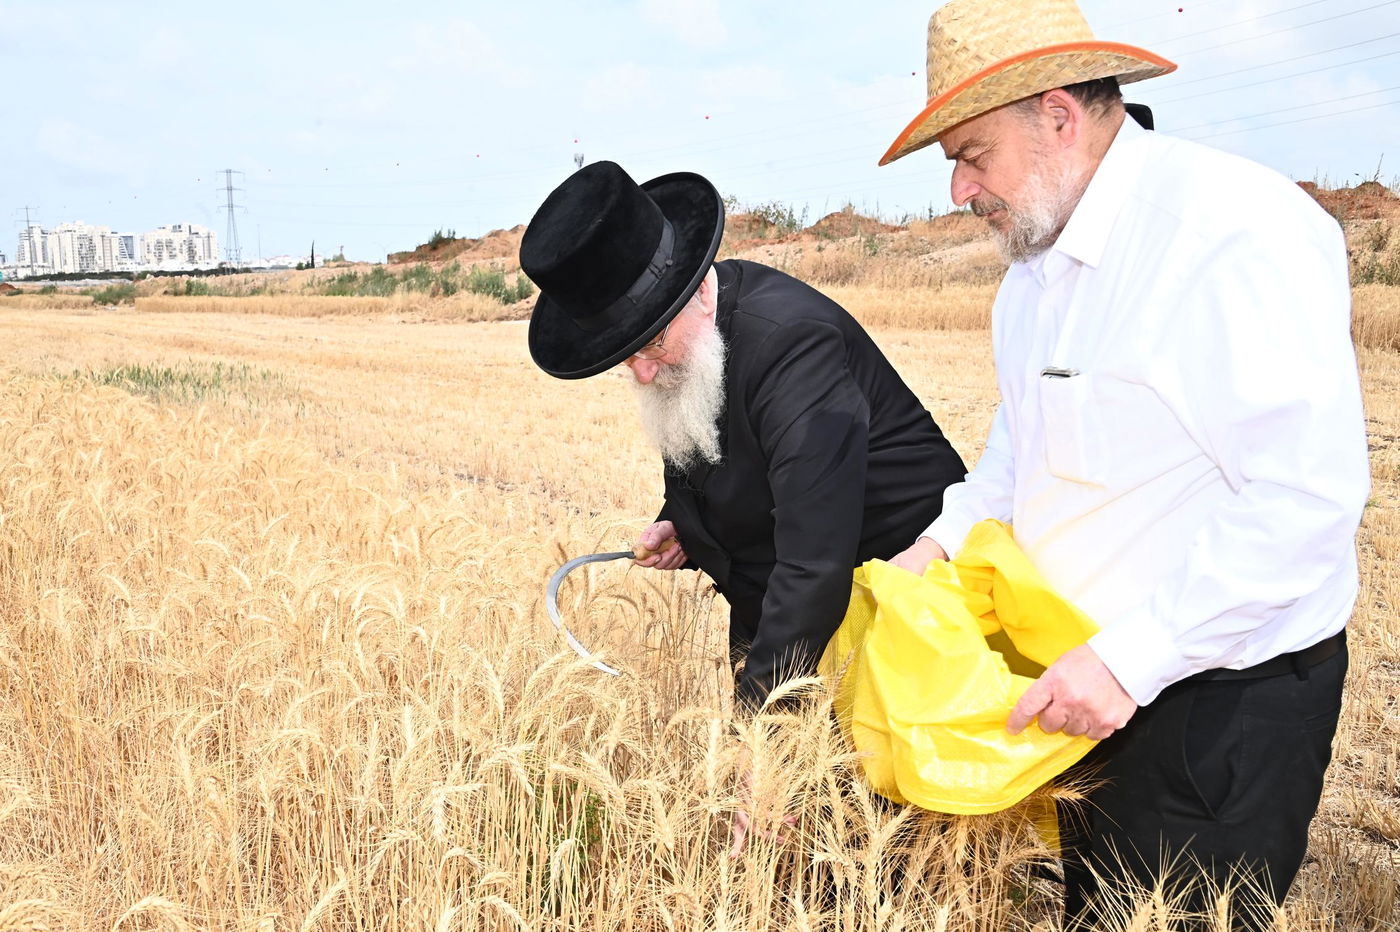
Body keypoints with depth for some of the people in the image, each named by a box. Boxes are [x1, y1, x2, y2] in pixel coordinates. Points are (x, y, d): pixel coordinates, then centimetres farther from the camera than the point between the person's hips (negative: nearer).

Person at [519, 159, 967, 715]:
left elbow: (816, 565, -33)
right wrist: (678, 523, 0)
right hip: (770, 603, 8)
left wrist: (756, 702, -30)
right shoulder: (674, 350, -2)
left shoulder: (790, 339, -30)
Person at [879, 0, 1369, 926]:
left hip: (1224, 701, -8)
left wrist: (1130, 658, -27)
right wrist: (946, 540, 5)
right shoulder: (1039, 253, 8)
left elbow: (1308, 491, -27)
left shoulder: (1233, 229, -22)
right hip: (1095, 676, 8)